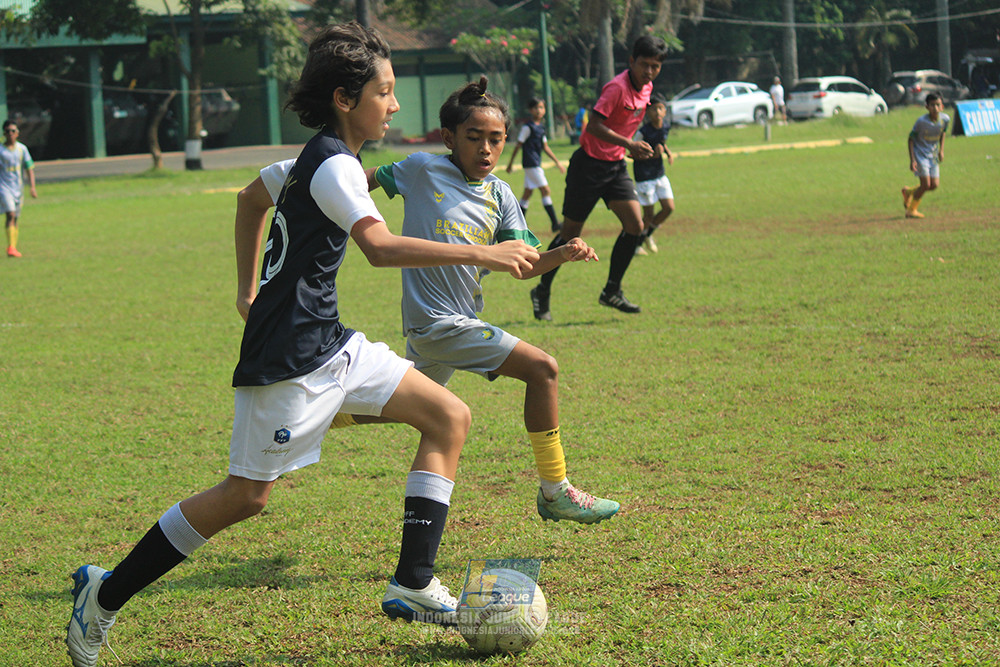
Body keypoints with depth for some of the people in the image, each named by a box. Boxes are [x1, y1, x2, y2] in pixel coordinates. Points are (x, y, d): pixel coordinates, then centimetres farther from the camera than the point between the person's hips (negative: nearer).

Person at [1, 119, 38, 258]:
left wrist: (32, 187, -2)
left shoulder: (22, 149, 6)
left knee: (15, 219, 10)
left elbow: (29, 169, 8)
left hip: (18, 188, 4)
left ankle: (14, 248, 18)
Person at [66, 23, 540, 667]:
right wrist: (482, 255, -33)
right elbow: (381, 247, -33)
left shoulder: (317, 159, 13)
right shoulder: (335, 165, -17)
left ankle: (413, 586, 1)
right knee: (248, 494, -4)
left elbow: (252, 197, 30)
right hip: (290, 358, -10)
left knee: (450, 418, 4)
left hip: (329, 343, 10)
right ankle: (106, 594, 9)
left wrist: (249, 291, 35)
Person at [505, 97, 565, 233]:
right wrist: (510, 164, -6)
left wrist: (557, 162, 17)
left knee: (528, 193, 12)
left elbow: (545, 147, 19)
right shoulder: (527, 127, -10)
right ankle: (555, 223, -14)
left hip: (536, 164, 9)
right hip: (531, 164, -9)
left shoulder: (541, 127, 14)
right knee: (546, 191, -12)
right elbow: (518, 145, -8)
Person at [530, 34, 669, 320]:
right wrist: (629, 144, -33)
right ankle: (542, 291, 20)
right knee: (571, 233, 3)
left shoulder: (646, 88, 5)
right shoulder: (617, 87, -22)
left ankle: (611, 291, 5)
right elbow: (594, 125, -29)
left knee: (635, 225, -8)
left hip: (615, 167, 7)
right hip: (589, 165, -7)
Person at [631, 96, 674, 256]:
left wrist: (668, 152, 3)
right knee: (649, 214, -4)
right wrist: (654, 153, -27)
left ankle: (647, 234, 23)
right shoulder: (643, 132, -19)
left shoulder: (665, 128, 1)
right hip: (644, 177, -6)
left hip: (659, 175, 6)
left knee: (669, 208, 1)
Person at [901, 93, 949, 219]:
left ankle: (909, 192, 28)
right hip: (920, 154, -6)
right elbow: (910, 139, -13)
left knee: (934, 185, 2)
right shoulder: (921, 121, -23)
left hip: (933, 155, 6)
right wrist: (912, 160, -18)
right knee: (926, 184, -12)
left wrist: (941, 150, 8)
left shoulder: (945, 119, -9)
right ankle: (911, 210, 8)